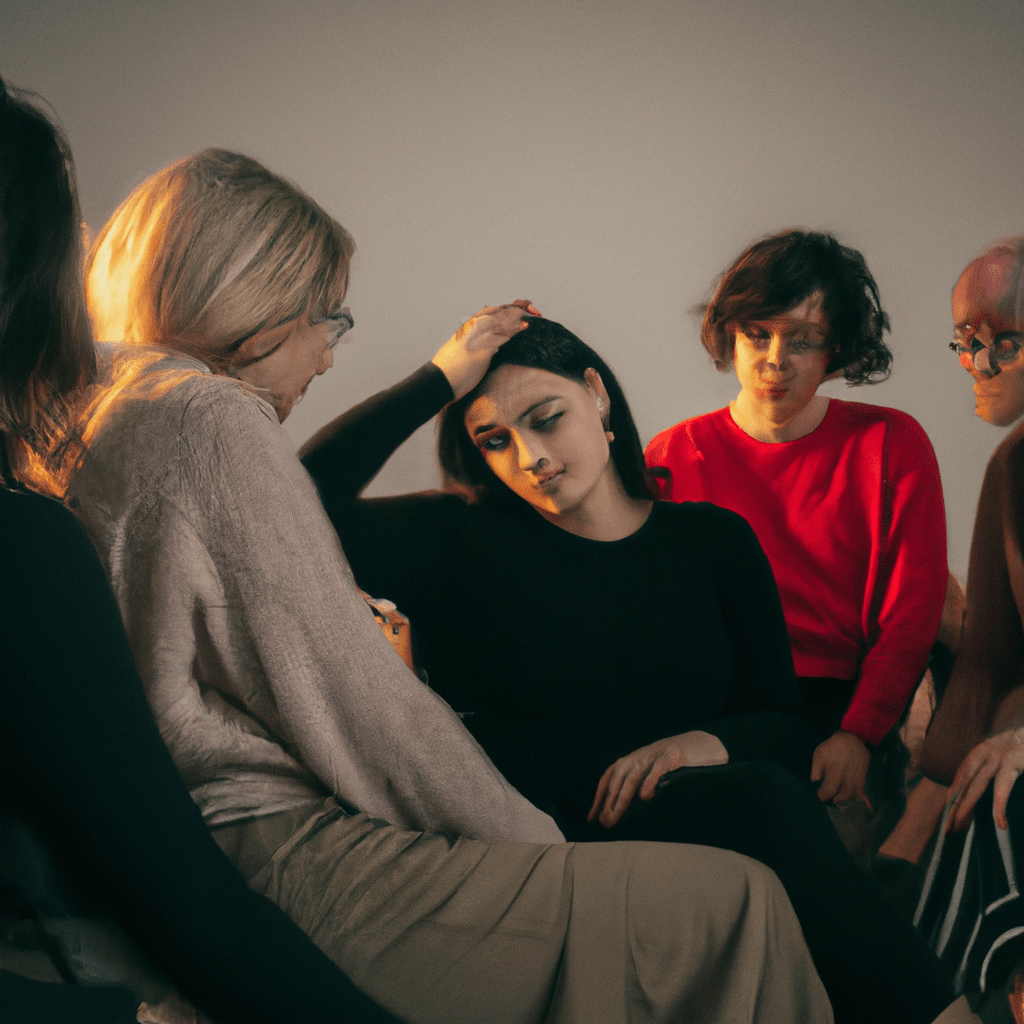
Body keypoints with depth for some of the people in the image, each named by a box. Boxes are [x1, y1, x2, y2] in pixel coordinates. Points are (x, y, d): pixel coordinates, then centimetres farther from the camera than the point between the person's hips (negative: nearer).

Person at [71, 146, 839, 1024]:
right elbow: (352, 700, -16)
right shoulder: (212, 418, -15)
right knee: (739, 903, -8)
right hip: (291, 864, -11)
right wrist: (537, 841, -4)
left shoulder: (103, 419, 15)